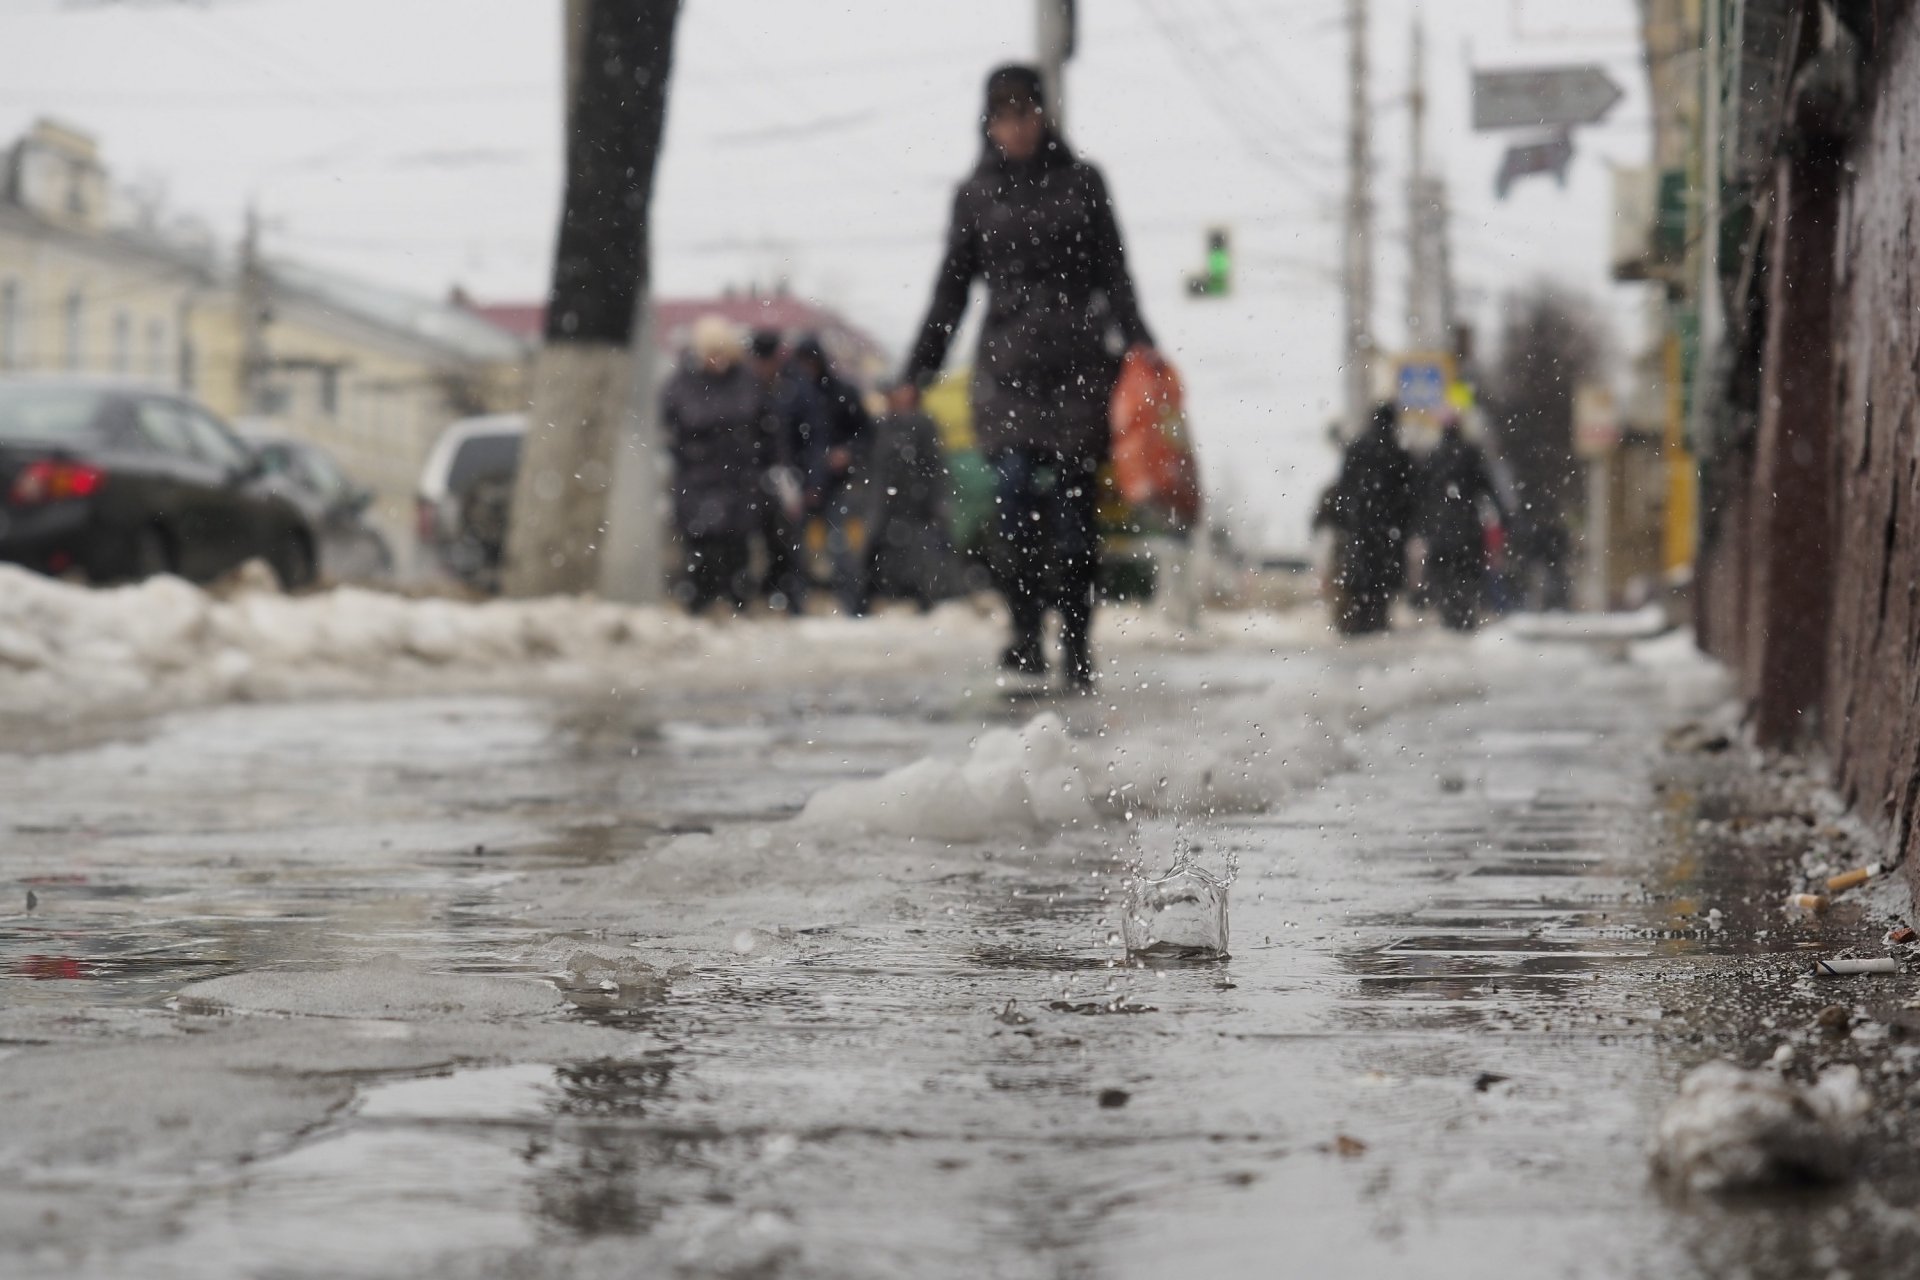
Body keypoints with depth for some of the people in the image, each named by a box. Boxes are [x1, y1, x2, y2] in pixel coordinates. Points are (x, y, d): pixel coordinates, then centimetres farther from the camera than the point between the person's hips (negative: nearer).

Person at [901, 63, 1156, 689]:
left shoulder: (1080, 181, 9)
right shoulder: (974, 194, 10)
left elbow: (1113, 275, 9)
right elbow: (951, 291, 14)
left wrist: (1138, 344, -4)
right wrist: (917, 373, 9)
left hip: (1077, 361, 0)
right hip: (1007, 361, 0)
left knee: (1073, 503, -2)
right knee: (1015, 489, -16)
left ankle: (1077, 648, 4)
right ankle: (1026, 638, -14)